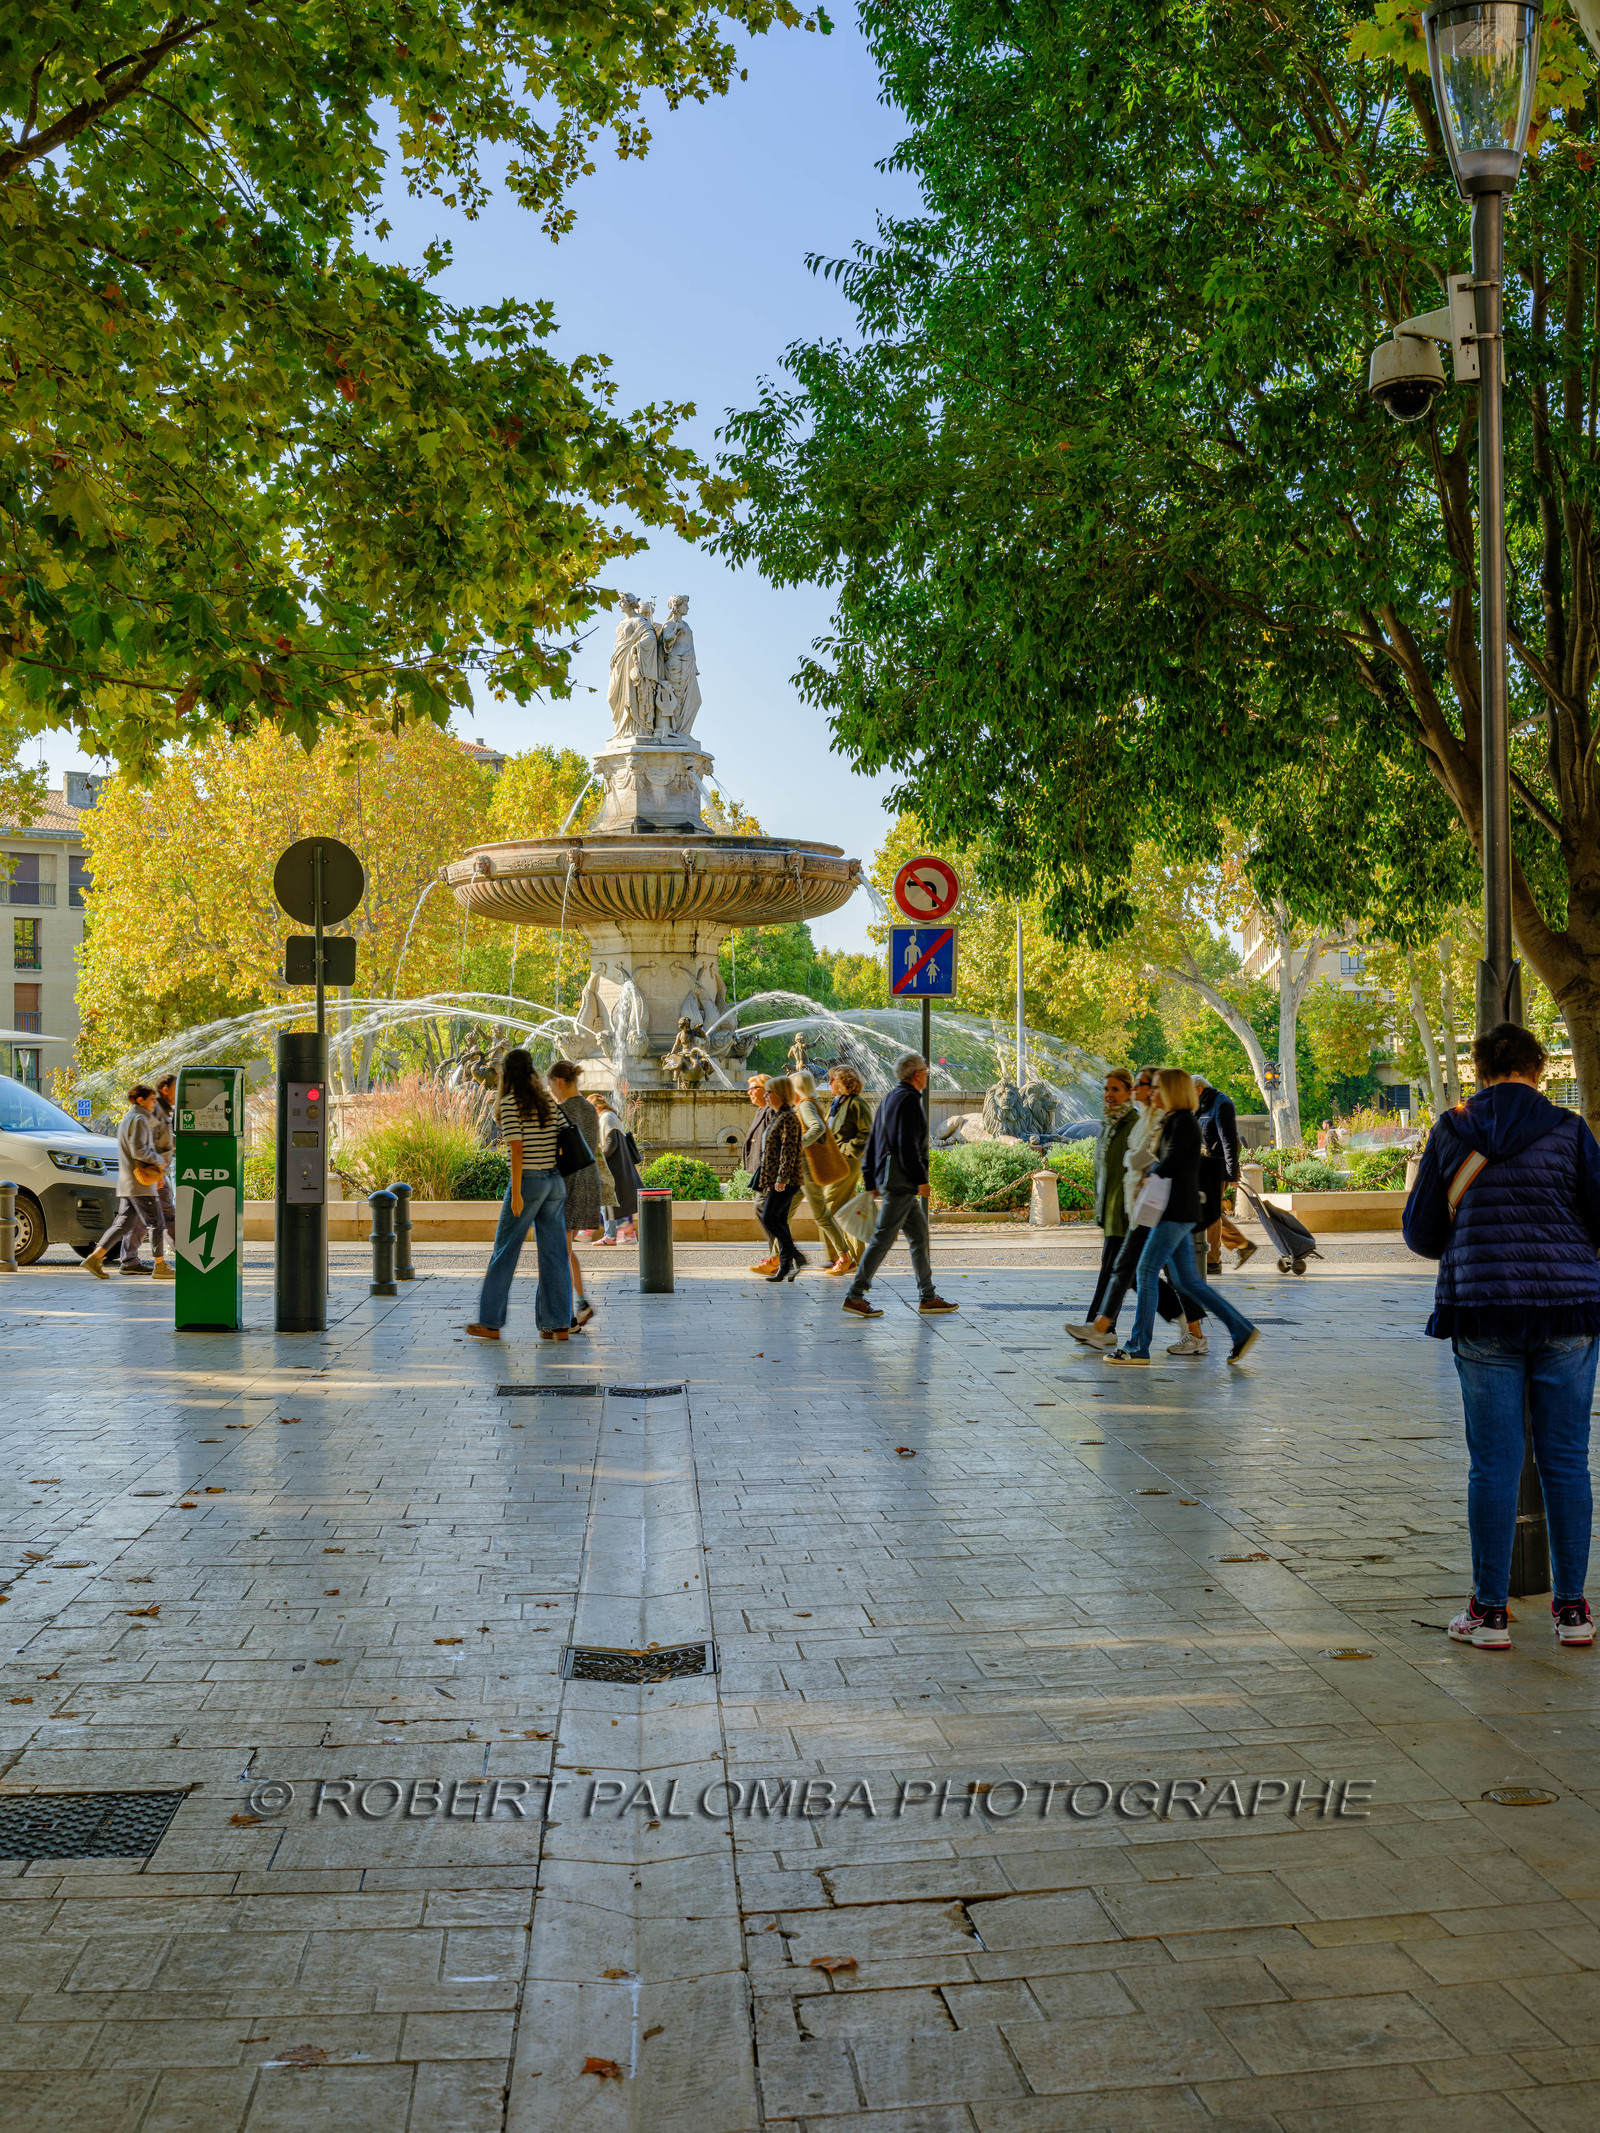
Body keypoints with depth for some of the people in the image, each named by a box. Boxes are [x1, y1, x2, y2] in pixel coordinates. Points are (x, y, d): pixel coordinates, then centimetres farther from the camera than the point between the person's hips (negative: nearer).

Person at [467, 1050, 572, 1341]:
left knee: (505, 1251, 4)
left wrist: (516, 1194, -15)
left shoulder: (510, 1103, -8)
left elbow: (517, 1150, -14)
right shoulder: (548, 1100, 10)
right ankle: (558, 1325, 4)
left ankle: (490, 1322, 10)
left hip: (527, 1181, -6)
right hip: (555, 1181, 6)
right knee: (554, 1254, 5)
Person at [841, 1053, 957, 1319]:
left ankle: (928, 1297, 16)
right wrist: (920, 1178, -16)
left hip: (887, 1176, 10)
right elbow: (908, 1144, -19)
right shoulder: (909, 1100, -12)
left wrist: (872, 1181, 22)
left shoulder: (890, 1098, 18)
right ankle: (855, 1296, -7)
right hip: (901, 1180, -10)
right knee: (883, 1238, -8)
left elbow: (873, 1141, 20)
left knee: (919, 1236, 13)